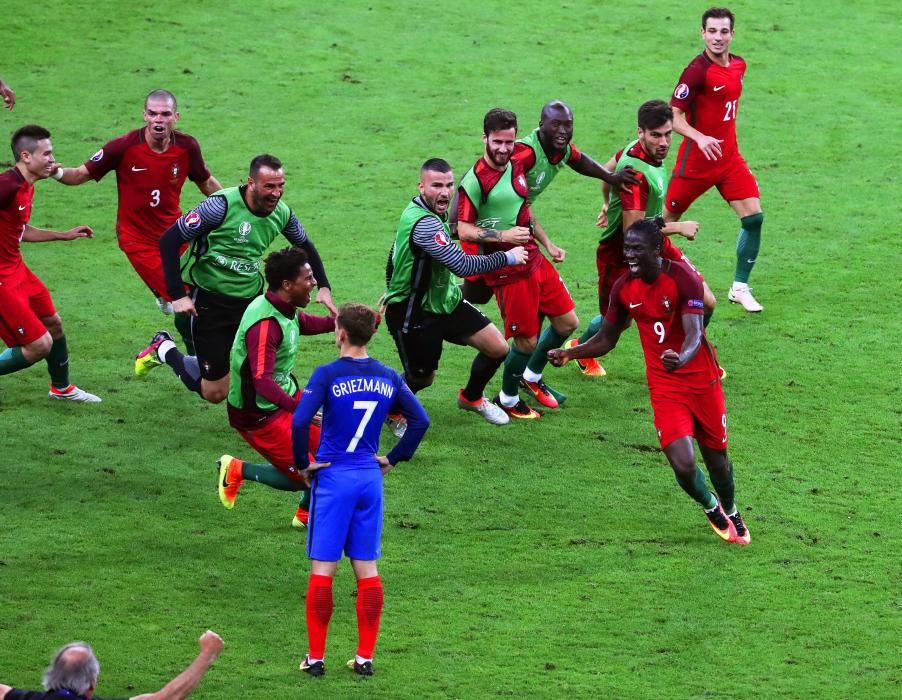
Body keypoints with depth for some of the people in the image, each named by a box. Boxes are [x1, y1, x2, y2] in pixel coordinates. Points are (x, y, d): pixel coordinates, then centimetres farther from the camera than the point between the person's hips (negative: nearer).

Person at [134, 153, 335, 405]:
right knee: (215, 392, -3)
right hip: (210, 301, -6)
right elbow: (170, 239, -18)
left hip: (250, 301, 6)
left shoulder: (282, 213, -1)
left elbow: (305, 246, 20)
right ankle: (165, 350, 25)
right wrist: (178, 296, -21)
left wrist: (323, 287, 9)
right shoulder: (222, 205, -20)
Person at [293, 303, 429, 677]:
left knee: (322, 568, 2)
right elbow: (420, 421, 5)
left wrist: (303, 462, -7)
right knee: (366, 568, 9)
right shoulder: (388, 377, 3)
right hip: (370, 478, 4)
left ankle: (316, 657, 4)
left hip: (332, 478, -4)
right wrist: (393, 458, 11)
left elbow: (300, 422, -20)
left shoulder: (328, 375, -11)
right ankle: (365, 657, 10)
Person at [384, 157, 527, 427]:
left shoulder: (426, 212, 0)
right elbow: (462, 265, -33)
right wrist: (507, 257, -23)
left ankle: (471, 397, 32)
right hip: (413, 313, -9)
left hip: (444, 300, 9)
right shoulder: (424, 224, -32)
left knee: (497, 348, 4)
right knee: (422, 378, 6)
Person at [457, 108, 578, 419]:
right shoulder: (475, 180, -16)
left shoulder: (516, 166, 9)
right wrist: (504, 236, -27)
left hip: (535, 260, 8)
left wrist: (547, 244, 21)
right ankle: (507, 399, 22)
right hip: (509, 272, -8)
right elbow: (464, 230, -17)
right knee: (527, 341, -2)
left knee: (568, 323, 12)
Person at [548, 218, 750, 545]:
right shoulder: (624, 288, -3)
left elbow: (694, 333, -27)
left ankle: (730, 512, 42)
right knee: (683, 465, -12)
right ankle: (711, 507, 21)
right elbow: (606, 340, 9)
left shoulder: (682, 278, -16)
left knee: (716, 459, 11)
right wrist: (569, 353, -7)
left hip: (702, 380, -2)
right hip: (664, 387, 2)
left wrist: (682, 358, -49)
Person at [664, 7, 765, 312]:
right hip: (696, 159, -6)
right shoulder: (697, 71, -20)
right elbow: (674, 116, -22)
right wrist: (700, 138, -38)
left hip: (729, 157, 6)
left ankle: (740, 287, 2)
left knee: (753, 216, -8)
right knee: (667, 219, 6)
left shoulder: (738, 65, 3)